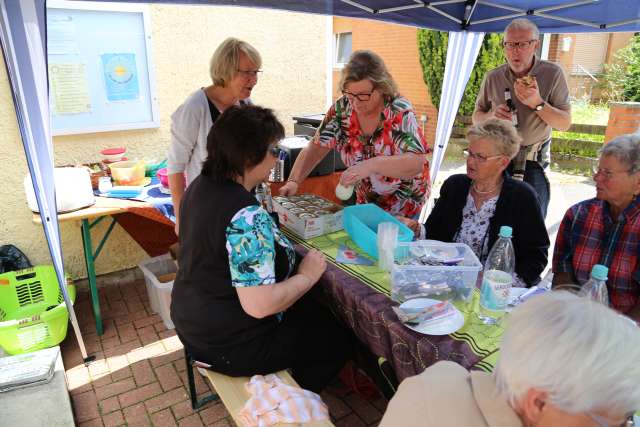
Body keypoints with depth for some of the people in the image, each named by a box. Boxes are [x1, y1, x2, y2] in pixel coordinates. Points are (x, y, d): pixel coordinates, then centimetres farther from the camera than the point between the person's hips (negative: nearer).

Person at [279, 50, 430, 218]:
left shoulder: (400, 112, -23)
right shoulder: (341, 110, -13)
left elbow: (416, 163, -34)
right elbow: (315, 149, -8)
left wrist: (371, 165, -48)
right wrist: (293, 181, -24)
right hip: (365, 201, 4)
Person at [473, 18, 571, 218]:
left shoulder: (553, 74, -6)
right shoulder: (493, 77, 0)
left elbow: (565, 124, -5)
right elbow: (476, 117, 9)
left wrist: (537, 103, -21)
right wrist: (492, 115, -14)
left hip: (533, 163, -1)